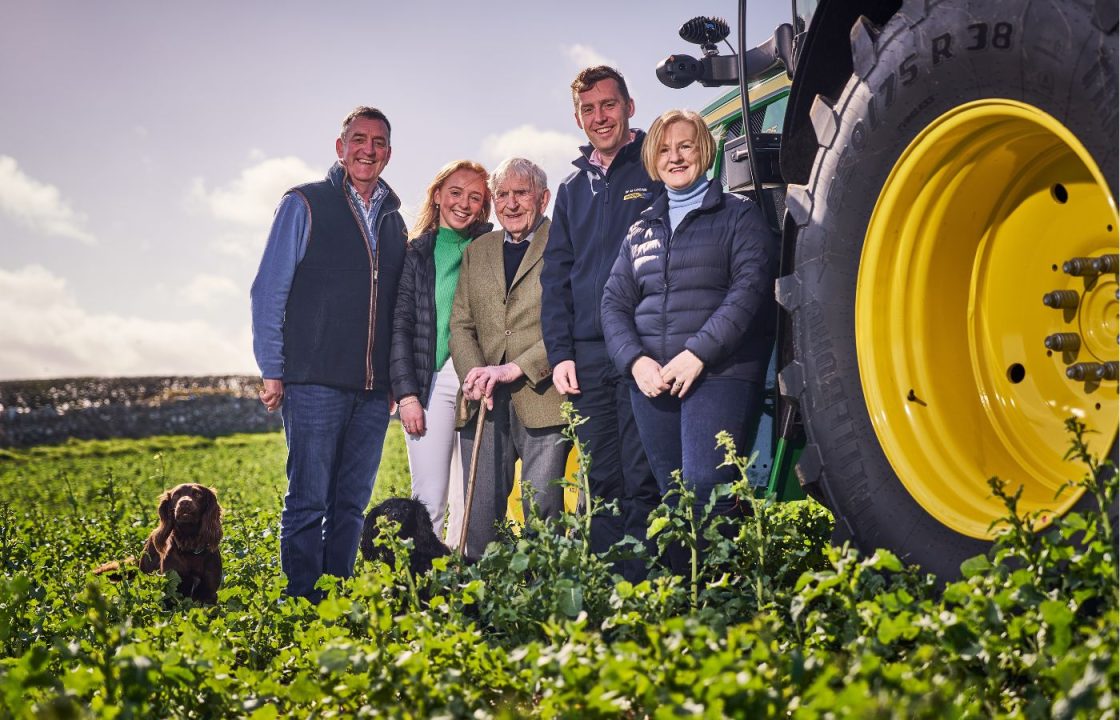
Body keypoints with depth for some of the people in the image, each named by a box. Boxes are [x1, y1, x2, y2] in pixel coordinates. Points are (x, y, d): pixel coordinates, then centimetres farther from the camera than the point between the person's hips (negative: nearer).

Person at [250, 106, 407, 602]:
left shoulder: (393, 221, 17)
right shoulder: (305, 206, 2)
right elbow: (269, 291, -1)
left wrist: (397, 380, 14)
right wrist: (272, 371, -6)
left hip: (373, 389, 5)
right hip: (315, 383, -5)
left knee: (352, 503, 8)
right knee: (308, 500, -6)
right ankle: (302, 602, 0)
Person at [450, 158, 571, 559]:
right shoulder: (477, 251, 19)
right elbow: (460, 324, 15)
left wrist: (516, 368, -16)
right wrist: (474, 374, -5)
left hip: (542, 398, -4)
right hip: (485, 403, 4)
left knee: (542, 511, -4)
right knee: (480, 515, 2)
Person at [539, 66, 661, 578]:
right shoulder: (573, 188, 19)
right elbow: (556, 275, 17)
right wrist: (559, 352, 6)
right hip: (587, 354, 5)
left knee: (641, 478, -8)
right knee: (601, 481, 7)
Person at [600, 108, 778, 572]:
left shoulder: (738, 216, 6)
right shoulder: (642, 230, 20)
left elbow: (750, 289, -7)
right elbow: (615, 302, 15)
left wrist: (698, 353, -16)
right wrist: (635, 361, -4)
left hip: (720, 375, -5)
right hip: (651, 382, 5)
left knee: (705, 488, -19)